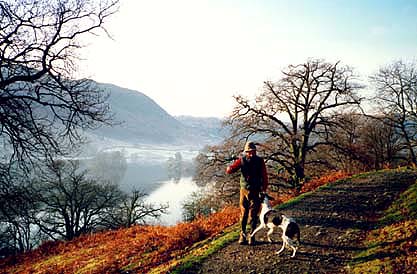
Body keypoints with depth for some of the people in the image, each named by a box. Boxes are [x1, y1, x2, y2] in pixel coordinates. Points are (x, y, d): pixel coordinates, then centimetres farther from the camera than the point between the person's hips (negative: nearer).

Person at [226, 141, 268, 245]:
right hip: (244, 190, 1)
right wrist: (230, 167, -31)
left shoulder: (260, 161, -2)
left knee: (253, 215, 0)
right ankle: (242, 236, 13)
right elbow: (229, 170, -7)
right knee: (243, 214, 4)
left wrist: (264, 190, -5)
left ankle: (252, 236, 9)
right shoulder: (242, 160, -2)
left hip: (255, 192, 0)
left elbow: (264, 176, 0)